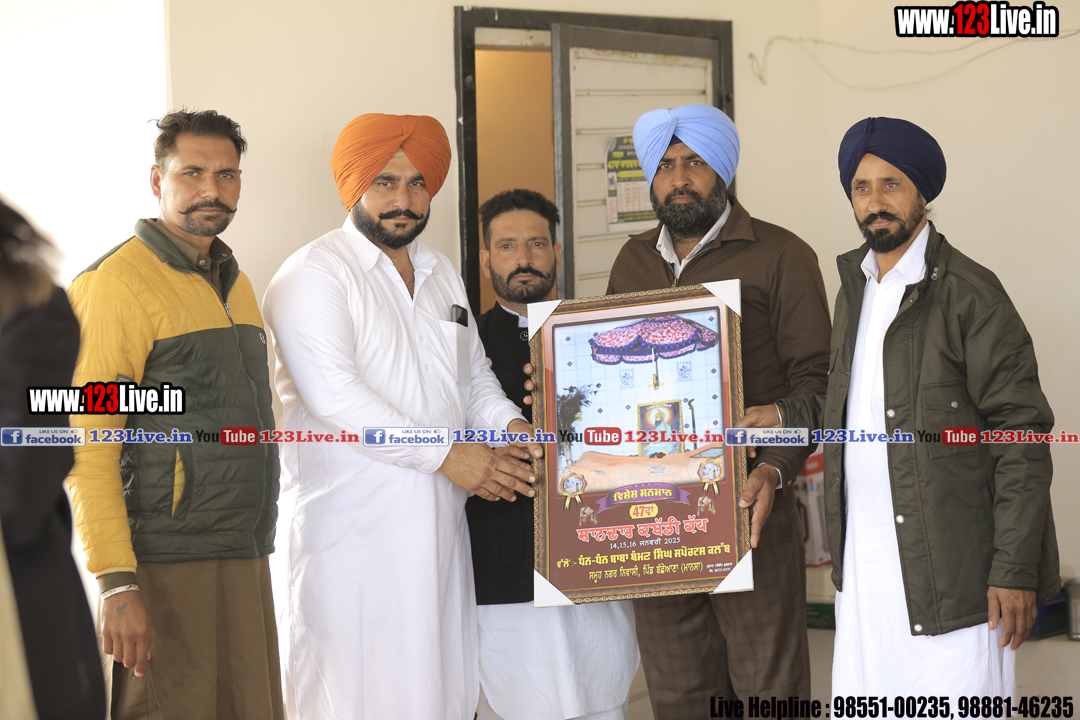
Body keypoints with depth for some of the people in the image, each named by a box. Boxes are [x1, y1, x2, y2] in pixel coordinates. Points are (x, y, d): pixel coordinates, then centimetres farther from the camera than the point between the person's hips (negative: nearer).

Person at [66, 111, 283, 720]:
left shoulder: (236, 284, 17)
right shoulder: (117, 282, -9)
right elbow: (87, 449, -14)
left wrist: (256, 547, 16)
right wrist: (116, 583, -20)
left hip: (246, 565, 8)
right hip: (167, 569, -7)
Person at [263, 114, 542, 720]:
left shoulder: (443, 275, 18)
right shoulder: (314, 276, -6)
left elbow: (474, 376, 22)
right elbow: (333, 394, -18)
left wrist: (511, 427, -1)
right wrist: (444, 454, -19)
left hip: (439, 526, 7)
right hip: (353, 529, -7)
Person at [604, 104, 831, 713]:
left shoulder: (779, 256, 0)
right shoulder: (633, 263, 16)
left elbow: (812, 379, -6)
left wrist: (776, 469, -20)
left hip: (747, 508, -5)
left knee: (768, 687, -2)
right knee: (676, 692, 10)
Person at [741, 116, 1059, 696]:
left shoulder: (968, 293, -10)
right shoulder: (855, 285, 14)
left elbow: (1021, 435, -12)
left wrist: (1015, 569, -16)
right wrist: (786, 416, 9)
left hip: (951, 573, -7)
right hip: (863, 564, 7)